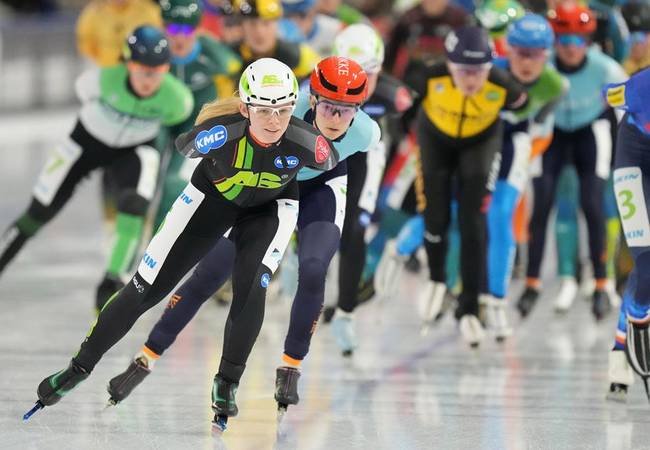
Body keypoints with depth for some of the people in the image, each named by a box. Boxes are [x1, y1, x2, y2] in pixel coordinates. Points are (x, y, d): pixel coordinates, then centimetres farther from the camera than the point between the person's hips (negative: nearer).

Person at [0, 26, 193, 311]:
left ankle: (111, 284, -17)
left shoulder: (178, 99, -30)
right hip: (89, 139, 0)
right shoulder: (103, 79, -34)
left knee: (135, 203, -29)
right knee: (38, 215, 5)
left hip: (135, 149, 0)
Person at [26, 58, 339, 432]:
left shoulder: (306, 143, -35)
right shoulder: (220, 132, -38)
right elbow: (184, 147, -13)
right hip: (213, 195, 0)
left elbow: (332, 161, -9)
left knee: (251, 285, -24)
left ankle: (227, 383, -3)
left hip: (271, 206, 0)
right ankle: (81, 366, 16)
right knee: (147, 287, 0)